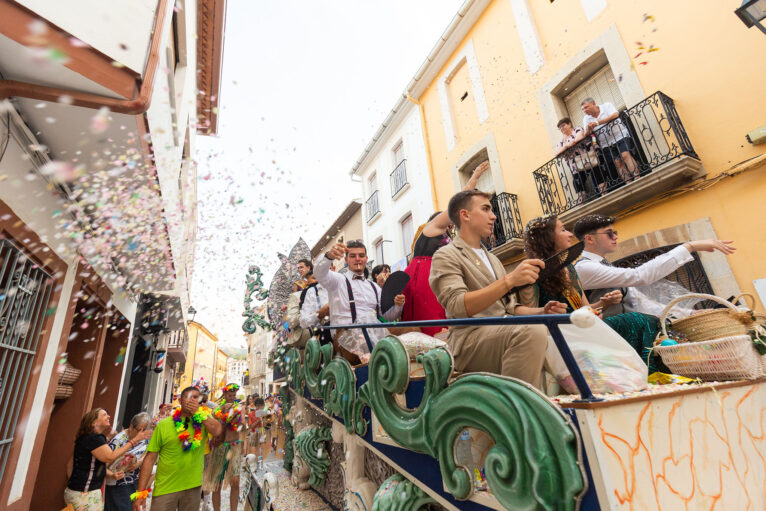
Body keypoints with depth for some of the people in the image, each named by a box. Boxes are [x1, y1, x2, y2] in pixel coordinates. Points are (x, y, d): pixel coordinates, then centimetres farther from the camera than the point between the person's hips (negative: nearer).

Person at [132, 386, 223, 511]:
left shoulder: (204, 419, -1)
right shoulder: (164, 424, -4)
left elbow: (217, 431, -20)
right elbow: (150, 458, -2)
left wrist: (198, 412, -19)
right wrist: (140, 492, -7)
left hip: (193, 487, 1)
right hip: (164, 489, -1)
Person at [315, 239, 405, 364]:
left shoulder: (374, 287, 26)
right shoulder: (338, 280, 13)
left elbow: (386, 316, 23)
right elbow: (319, 273, -11)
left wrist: (398, 305, 0)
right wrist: (329, 256, -33)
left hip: (375, 332, 4)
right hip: (346, 334, -4)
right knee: (368, 318, -38)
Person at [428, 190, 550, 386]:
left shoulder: (492, 259, 27)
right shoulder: (445, 256, 0)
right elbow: (458, 307, -17)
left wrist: (542, 311, 7)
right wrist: (510, 280, -25)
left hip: (504, 335, 8)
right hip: (468, 341, -8)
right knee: (531, 330, -31)